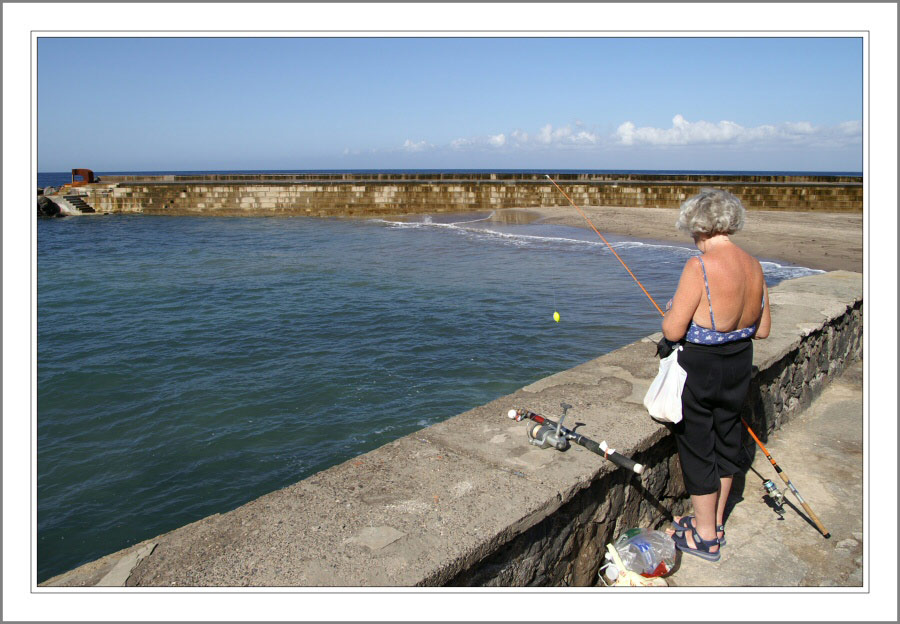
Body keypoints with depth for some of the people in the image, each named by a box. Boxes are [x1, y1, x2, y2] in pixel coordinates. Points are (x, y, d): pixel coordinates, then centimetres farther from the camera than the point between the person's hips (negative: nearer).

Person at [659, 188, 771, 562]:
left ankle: (705, 537, 23)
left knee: (697, 448, 8)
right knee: (725, 440, 20)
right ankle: (716, 523, 38)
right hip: (738, 366, 7)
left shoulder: (700, 267, -22)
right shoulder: (754, 266, 0)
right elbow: (762, 330, 7)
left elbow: (672, 330, -22)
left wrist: (671, 311, 0)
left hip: (698, 367, -7)